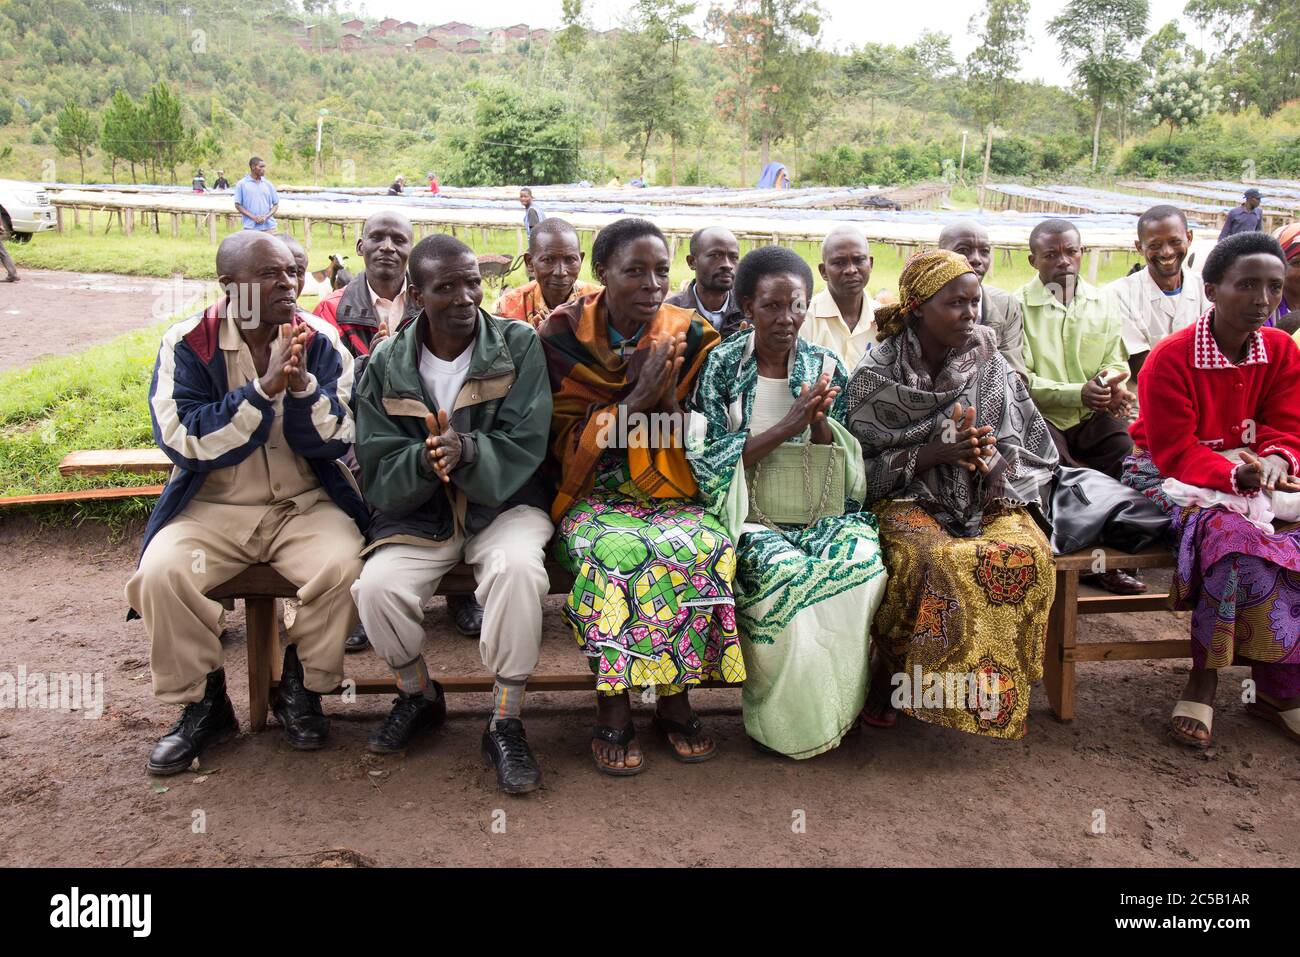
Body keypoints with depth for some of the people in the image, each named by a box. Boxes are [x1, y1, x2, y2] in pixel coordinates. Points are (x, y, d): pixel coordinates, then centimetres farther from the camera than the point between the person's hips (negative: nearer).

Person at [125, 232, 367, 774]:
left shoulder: (320, 341, -1)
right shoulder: (186, 344, -4)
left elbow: (336, 441, -7)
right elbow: (183, 441, -15)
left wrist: (302, 385, -25)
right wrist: (264, 388, -23)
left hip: (305, 505, 0)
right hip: (211, 508, 0)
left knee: (343, 566, -28)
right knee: (160, 573, -26)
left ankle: (301, 689, 1)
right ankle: (203, 703, 0)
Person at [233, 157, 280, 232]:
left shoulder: (268, 184, 11)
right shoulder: (242, 184, 3)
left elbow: (276, 204, 11)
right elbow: (238, 205, 1)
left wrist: (266, 217, -7)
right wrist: (253, 217, -11)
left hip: (269, 227, 2)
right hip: (250, 228, -2)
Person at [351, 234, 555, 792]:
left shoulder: (519, 347, -4)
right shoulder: (386, 367, 1)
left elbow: (523, 448, -11)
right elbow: (378, 473, -4)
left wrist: (467, 451, -31)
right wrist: (423, 461, -26)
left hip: (504, 503, -1)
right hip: (417, 513, 2)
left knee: (519, 569, -34)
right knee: (377, 585, -25)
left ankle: (506, 724, -15)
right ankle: (419, 697, 7)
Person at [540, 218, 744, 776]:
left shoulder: (689, 338, 3)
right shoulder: (564, 336, -2)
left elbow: (695, 447, 3)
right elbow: (566, 441, -4)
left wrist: (669, 401, -18)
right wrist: (636, 399, -18)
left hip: (668, 492, 2)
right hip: (592, 494, -2)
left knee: (705, 547, -29)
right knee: (616, 552, -34)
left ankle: (674, 699, -12)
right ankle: (612, 710, -18)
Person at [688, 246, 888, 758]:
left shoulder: (826, 366, 8)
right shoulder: (722, 364, 0)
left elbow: (841, 463, 8)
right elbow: (710, 458, -8)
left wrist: (820, 422, -14)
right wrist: (785, 428, -18)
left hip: (818, 509, 3)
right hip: (750, 513, -3)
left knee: (863, 562, -28)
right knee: (785, 572, -33)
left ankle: (838, 701, -6)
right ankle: (790, 721, -11)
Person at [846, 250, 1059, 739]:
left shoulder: (991, 365, 7)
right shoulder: (878, 374, -3)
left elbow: (1029, 446, 8)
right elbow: (866, 464, -5)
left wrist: (989, 456, -16)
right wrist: (940, 452, -18)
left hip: (989, 498, 3)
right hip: (909, 497, -3)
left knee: (1027, 553, -29)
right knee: (928, 557, -35)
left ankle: (993, 691, -9)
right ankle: (891, 676, -12)